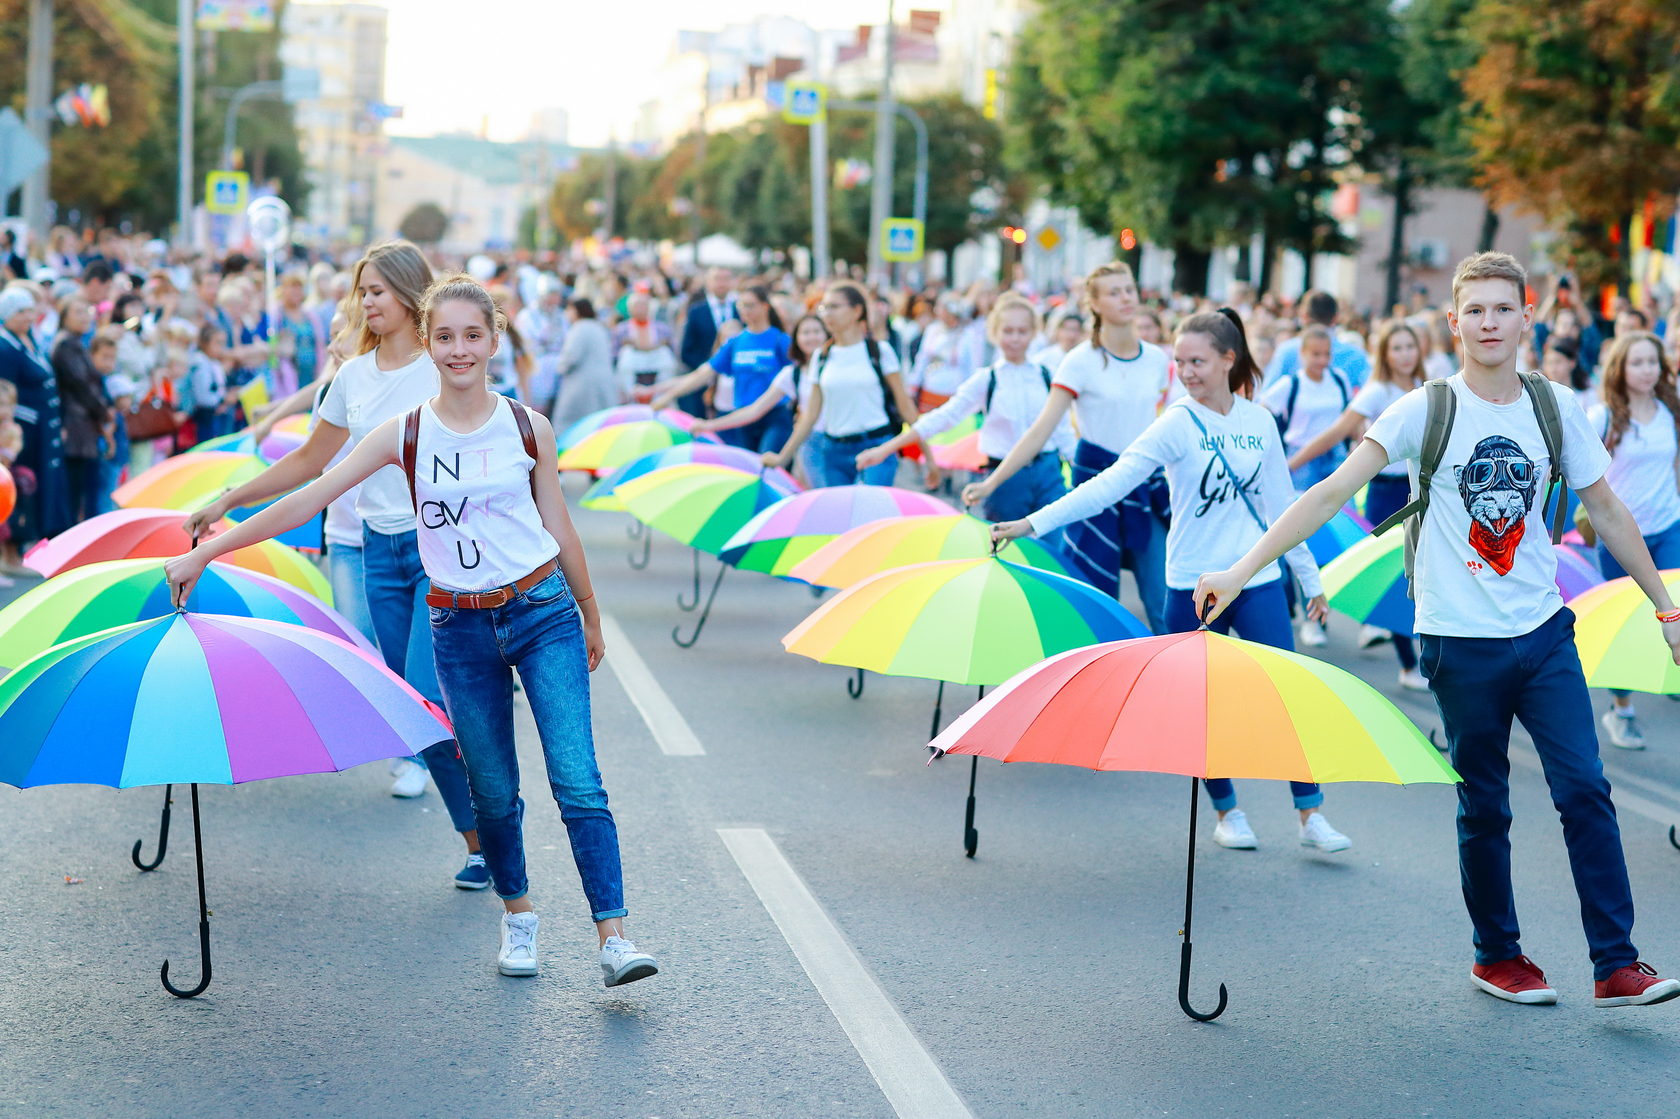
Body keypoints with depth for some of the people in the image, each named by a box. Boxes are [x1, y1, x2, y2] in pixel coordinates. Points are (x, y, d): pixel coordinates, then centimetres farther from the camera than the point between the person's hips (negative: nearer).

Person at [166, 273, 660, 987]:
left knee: (577, 782, -9)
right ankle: (517, 915, 30)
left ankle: (613, 935, -8)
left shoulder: (528, 428, 0)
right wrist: (205, 552, -6)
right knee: (493, 791, 9)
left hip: (542, 612, -1)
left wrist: (590, 616, 19)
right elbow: (306, 500, -3)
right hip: (460, 627, 1)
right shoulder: (404, 434, -2)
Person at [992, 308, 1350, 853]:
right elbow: (1111, 483, -18)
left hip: (1259, 581, 2)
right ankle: (1227, 812, 24)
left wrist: (1310, 577, 16)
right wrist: (1034, 522, -29)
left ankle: (1311, 816, 9)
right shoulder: (1177, 424, -9)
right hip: (1193, 584, -2)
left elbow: (1280, 504, 12)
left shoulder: (1260, 421, 3)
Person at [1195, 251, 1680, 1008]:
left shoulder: (1555, 408, 3)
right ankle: (1497, 957, 24)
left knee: (1584, 790, -4)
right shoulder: (1424, 411, -7)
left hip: (1544, 633, 2)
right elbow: (1332, 493, -11)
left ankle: (1617, 966, 2)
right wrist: (1242, 570, -19)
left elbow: (1606, 511, 12)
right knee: (1484, 808, 7)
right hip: (1461, 641, -2)